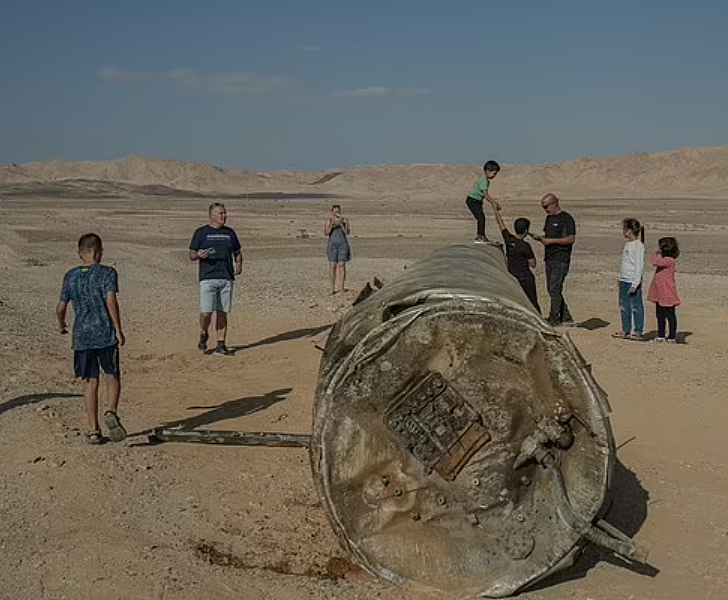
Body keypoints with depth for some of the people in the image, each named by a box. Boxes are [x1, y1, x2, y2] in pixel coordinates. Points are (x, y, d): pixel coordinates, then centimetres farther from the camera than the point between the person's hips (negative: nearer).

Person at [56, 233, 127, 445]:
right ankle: (111, 412, -11)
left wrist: (61, 324, 28)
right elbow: (111, 302, -16)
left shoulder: (70, 276, 6)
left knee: (90, 382, 8)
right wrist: (118, 330, -11)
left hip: (81, 337, 3)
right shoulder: (107, 273, -5)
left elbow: (61, 308, 9)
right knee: (113, 376, 13)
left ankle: (93, 430, 8)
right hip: (106, 334, -3)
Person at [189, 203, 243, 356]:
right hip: (207, 277, -3)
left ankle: (220, 346, 8)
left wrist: (239, 264, 2)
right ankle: (203, 334, 16)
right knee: (206, 311, -13)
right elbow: (191, 255, 6)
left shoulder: (230, 232, 16)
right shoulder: (201, 232, 5)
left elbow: (237, 252, 22)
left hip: (226, 278, 3)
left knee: (222, 312, 3)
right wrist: (199, 255, -17)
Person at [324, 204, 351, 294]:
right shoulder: (329, 220, 2)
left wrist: (341, 224, -20)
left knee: (342, 265, -5)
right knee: (332, 266, -4)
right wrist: (332, 225, -17)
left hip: (343, 244, 0)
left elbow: (348, 232, -8)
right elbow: (326, 233, -5)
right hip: (332, 245, 0)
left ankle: (341, 287, -3)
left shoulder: (345, 220, 1)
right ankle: (333, 288, 0)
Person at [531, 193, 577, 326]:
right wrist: (539, 238, 2)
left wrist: (551, 241, -18)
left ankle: (554, 319, -4)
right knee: (552, 289, 9)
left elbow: (571, 239, -15)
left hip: (561, 260, -9)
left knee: (555, 289, -10)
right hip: (549, 259, 9)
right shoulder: (549, 218, 16)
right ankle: (566, 318, 18)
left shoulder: (566, 219, -9)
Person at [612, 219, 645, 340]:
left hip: (633, 281, -9)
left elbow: (639, 266, -16)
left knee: (636, 306, 0)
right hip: (624, 280, 9)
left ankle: (638, 331, 6)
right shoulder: (627, 244, 13)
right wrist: (622, 280, 17)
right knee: (624, 307, 13)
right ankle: (626, 330, 21)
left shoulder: (638, 245, -13)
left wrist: (635, 284, -19)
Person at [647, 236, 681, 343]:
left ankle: (672, 337, 6)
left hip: (667, 293, -10)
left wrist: (655, 253, -12)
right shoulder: (664, 259, 12)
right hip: (660, 293, 10)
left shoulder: (669, 260, -17)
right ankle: (661, 335, 24)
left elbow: (655, 262, -27)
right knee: (660, 315, 15)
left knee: (669, 314, -1)